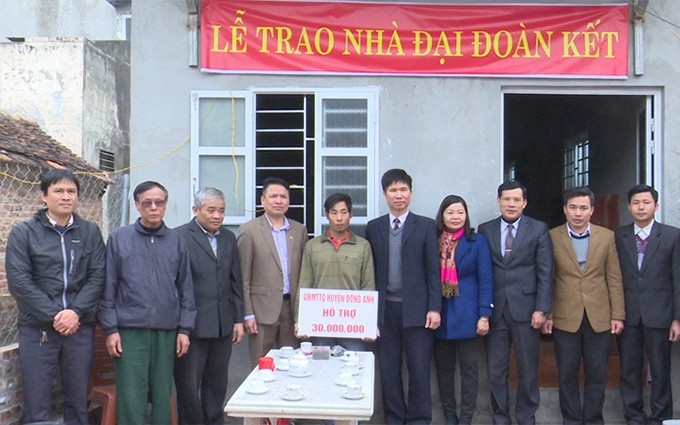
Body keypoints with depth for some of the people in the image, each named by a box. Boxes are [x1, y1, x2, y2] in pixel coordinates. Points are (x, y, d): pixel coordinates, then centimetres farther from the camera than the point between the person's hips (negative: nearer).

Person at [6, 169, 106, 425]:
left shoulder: (90, 232, 8)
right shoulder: (23, 232, 2)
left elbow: (98, 276, 2)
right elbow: (19, 281, -6)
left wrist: (76, 311, -12)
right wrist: (54, 315, -12)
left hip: (80, 327, 2)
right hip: (37, 329, -2)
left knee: (78, 402, 9)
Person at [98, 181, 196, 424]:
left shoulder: (177, 242, 7)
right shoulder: (118, 239, 2)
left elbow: (186, 289, 9)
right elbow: (108, 288, 2)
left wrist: (185, 329, 4)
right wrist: (110, 329, -3)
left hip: (167, 331, 2)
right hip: (130, 330, -2)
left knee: (162, 396, 9)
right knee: (131, 398, 0)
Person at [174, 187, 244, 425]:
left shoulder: (229, 238, 12)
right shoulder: (179, 237, -8)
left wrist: (239, 319, 10)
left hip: (223, 325, 5)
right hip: (192, 325, -5)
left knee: (217, 385, 15)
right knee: (188, 386, 6)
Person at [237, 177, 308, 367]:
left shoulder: (299, 230, 10)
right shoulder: (249, 230, -2)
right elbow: (243, 277, -3)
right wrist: (248, 314, -7)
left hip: (293, 307, 4)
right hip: (263, 309, -3)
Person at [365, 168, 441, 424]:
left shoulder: (426, 226, 3)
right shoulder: (373, 227, 9)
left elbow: (433, 271, 0)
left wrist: (434, 308, -7)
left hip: (416, 310, -2)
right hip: (385, 309, 2)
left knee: (419, 370, 2)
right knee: (388, 370, 9)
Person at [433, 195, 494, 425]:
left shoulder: (477, 242, 0)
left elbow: (486, 280, -3)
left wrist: (484, 315, -10)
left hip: (467, 315, -2)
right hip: (439, 315, 2)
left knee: (469, 369, 4)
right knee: (444, 369, 10)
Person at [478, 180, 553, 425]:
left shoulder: (539, 229, 2)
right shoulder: (485, 230, 6)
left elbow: (545, 273, -1)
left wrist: (541, 309, -8)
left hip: (526, 309, -1)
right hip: (495, 310, 1)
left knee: (528, 369, 8)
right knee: (495, 371, 7)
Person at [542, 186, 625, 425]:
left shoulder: (607, 237, 2)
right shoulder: (552, 237, -2)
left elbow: (614, 279, 3)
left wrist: (618, 315, 0)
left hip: (599, 317, 1)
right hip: (565, 318, -1)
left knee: (597, 374, 8)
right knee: (567, 374, 8)